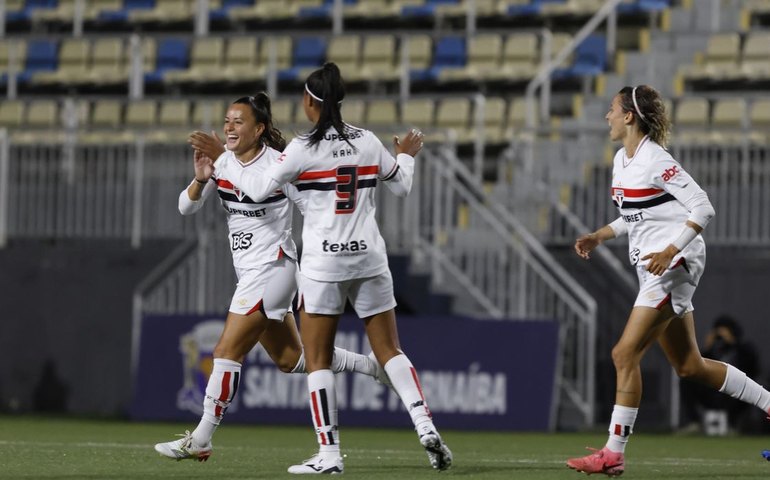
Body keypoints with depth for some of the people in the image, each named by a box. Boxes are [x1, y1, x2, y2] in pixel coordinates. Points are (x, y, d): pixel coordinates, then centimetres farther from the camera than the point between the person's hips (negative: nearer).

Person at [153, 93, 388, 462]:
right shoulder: (222, 162, 3)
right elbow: (186, 208, -2)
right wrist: (200, 179, -23)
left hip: (272, 271, -8)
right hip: (249, 275, 8)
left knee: (227, 352, -10)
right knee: (292, 360, 16)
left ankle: (200, 441, -5)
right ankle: (373, 366, 32)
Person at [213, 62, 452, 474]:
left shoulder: (304, 148, -9)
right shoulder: (367, 142, 3)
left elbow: (258, 189, -4)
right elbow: (401, 186, 15)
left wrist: (222, 162, 11)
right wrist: (406, 156, 35)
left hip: (323, 263, -4)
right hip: (369, 257, 4)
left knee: (317, 359, 4)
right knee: (390, 351, 10)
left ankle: (329, 453, -1)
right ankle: (426, 428, -6)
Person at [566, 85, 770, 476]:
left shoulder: (655, 161, -16)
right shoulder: (621, 160, 12)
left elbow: (703, 208, -18)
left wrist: (670, 251, -26)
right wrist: (600, 236, 10)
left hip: (675, 264, -10)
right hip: (653, 267, 10)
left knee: (625, 353, -13)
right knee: (688, 366, 12)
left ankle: (613, 454, -10)